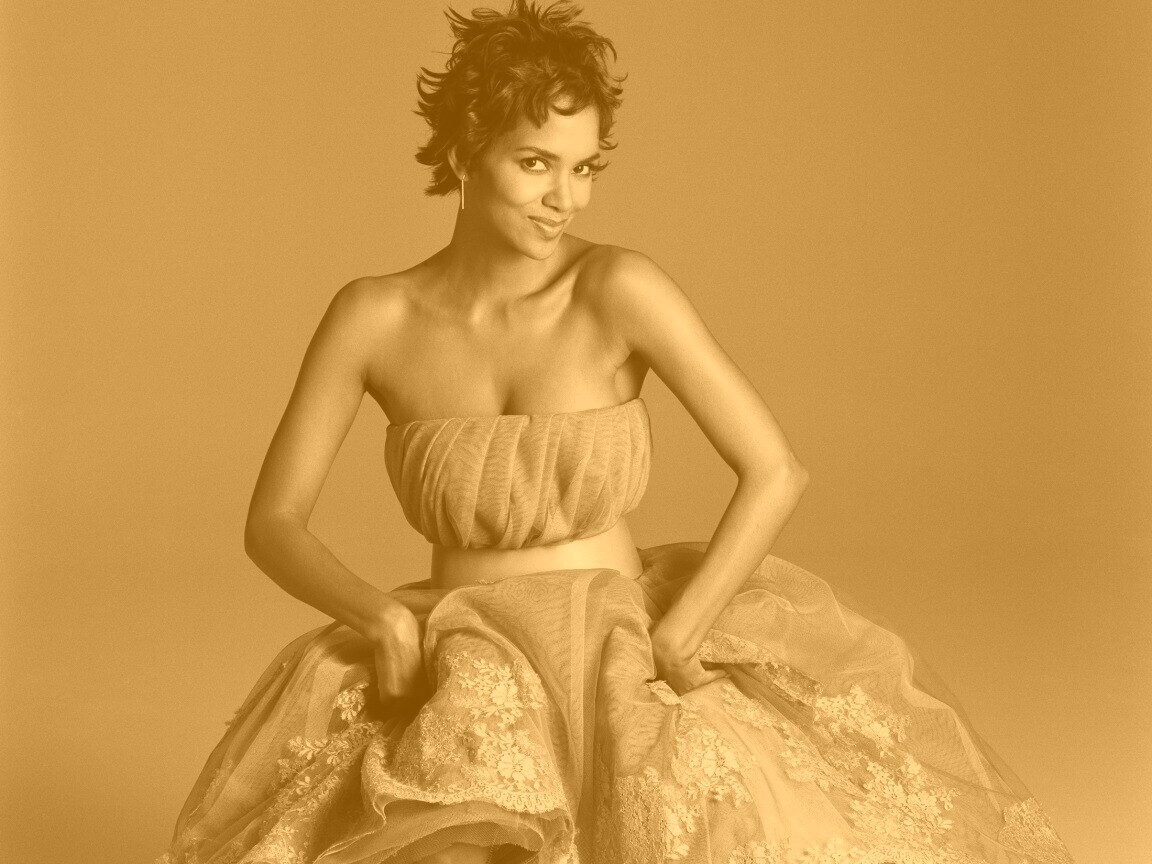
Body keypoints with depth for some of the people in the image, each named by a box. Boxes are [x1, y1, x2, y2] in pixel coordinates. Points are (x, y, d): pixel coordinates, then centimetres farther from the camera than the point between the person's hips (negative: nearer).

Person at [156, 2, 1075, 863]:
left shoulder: (621, 286, -10)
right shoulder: (370, 316, -3)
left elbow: (776, 473, -9)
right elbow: (272, 525, 1)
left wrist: (662, 650, -15)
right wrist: (383, 617, -17)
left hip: (619, 679, -1)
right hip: (465, 694, 1)